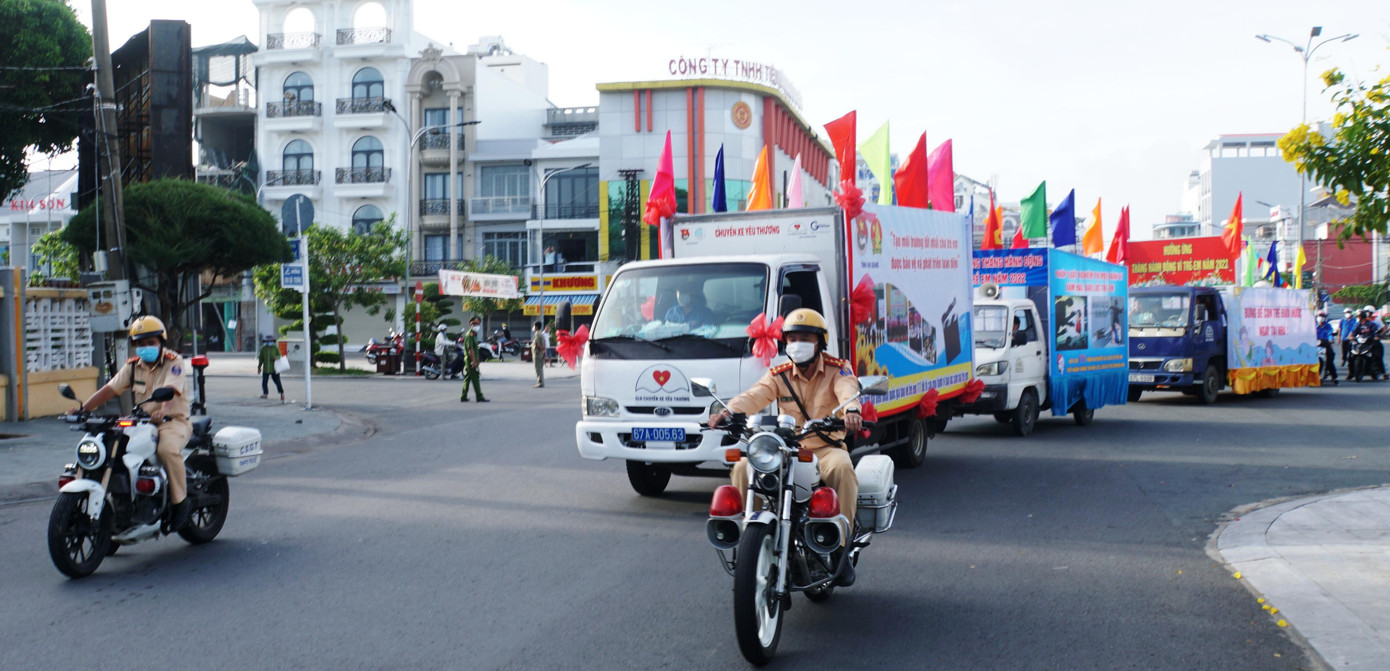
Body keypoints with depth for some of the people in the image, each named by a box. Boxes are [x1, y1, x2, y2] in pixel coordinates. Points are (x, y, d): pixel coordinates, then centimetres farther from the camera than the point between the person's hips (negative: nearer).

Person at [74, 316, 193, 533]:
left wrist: (163, 411, -44)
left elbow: (171, 390, -24)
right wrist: (83, 408, -8)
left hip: (173, 420, -6)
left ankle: (179, 503, -21)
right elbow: (109, 389, 7)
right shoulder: (132, 366, 13)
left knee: (168, 449, -36)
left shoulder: (174, 362, -6)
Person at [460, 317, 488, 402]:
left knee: (467, 378, 11)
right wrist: (474, 361, -23)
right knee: (475, 378, -7)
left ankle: (463, 397, 13)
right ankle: (479, 397, -6)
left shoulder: (474, 335, 18)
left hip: (470, 361, 10)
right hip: (471, 360, -10)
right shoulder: (469, 335, -14)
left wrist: (476, 361, 22)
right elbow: (470, 349, -20)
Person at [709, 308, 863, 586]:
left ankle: (841, 546, -25)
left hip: (826, 447, -3)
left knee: (842, 468, -36)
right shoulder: (779, 375, 8)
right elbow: (754, 396, -11)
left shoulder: (837, 370, 1)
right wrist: (728, 411, -33)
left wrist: (851, 410, -49)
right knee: (744, 467, -20)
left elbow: (848, 389, -23)